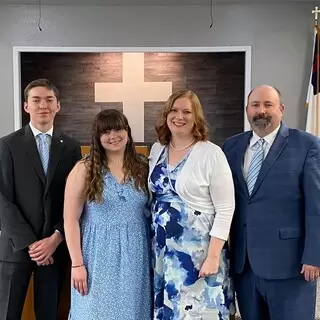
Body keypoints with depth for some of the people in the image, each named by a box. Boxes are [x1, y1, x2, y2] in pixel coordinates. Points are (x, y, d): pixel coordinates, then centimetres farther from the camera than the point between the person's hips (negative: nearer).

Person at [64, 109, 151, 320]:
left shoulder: (142, 167, 3)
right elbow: (71, 219, -6)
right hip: (99, 255, -2)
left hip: (135, 256, 3)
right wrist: (77, 264, -9)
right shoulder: (84, 169, -5)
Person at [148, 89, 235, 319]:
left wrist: (213, 255, -17)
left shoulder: (211, 153, -13)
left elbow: (225, 209, -13)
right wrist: (152, 240, 11)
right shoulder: (157, 149, 5)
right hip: (162, 249, 6)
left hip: (197, 251, -5)